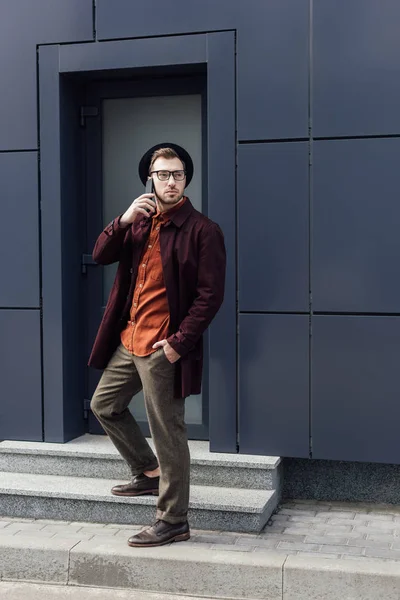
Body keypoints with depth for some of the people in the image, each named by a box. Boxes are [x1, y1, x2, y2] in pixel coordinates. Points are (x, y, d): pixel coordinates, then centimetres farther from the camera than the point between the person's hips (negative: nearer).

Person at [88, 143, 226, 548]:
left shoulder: (202, 230, -11)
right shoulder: (140, 222, 11)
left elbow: (210, 295, -15)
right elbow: (101, 255, 3)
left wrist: (179, 342, -18)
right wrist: (125, 219, -12)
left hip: (163, 348, -8)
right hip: (129, 340, 8)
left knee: (167, 434, -1)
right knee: (104, 405, 22)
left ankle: (173, 522, 13)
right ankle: (148, 473, 38)